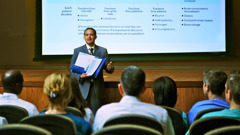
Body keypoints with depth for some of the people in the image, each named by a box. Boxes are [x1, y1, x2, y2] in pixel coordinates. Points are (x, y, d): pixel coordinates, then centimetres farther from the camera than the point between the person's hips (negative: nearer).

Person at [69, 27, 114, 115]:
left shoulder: (103, 51, 8)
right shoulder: (77, 51, 7)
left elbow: (108, 68, 7)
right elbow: (71, 69, 5)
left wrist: (109, 68, -18)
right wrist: (80, 76, -15)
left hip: (97, 88, 1)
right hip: (83, 87, 0)